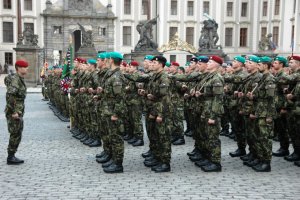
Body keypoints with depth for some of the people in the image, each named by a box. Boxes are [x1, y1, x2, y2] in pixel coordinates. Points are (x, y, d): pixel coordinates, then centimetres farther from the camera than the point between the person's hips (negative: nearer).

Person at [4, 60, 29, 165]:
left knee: (17, 134, 15)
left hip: (18, 111, 10)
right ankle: (10, 157, 5)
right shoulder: (15, 79, -16)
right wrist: (14, 112, -25)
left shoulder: (20, 79, 14)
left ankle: (12, 156, 24)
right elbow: (10, 95, -26)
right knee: (16, 134, -4)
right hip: (14, 112, -10)